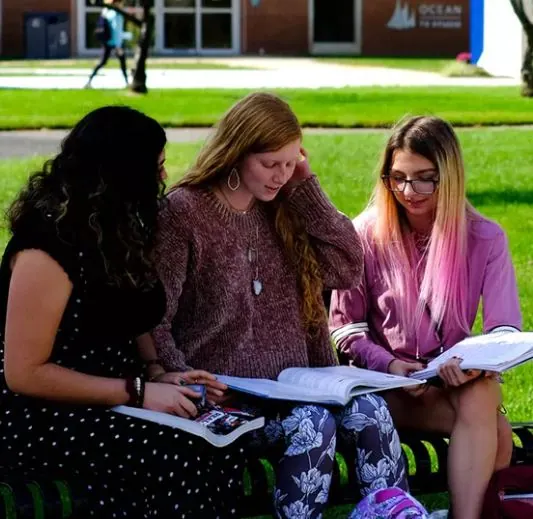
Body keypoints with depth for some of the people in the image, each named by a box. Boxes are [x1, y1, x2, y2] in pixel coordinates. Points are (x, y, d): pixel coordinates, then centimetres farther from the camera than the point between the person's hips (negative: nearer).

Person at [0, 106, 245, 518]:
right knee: (180, 459, -29)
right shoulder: (51, 244, -19)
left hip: (107, 404, 8)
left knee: (223, 451, -19)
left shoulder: (118, 232, 8)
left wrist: (157, 374, 1)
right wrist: (137, 392, -21)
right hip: (38, 418, -8)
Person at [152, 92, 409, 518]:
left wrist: (306, 188, 1)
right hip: (228, 397, -5)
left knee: (371, 410, -23)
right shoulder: (184, 212, -6)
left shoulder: (284, 209, 12)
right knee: (314, 424, -31)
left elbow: (346, 269, 2)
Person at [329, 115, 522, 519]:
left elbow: (505, 330, -6)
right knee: (493, 432, -30)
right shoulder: (367, 234, -1)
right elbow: (345, 326, 3)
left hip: (455, 378, 1)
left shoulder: (484, 239, 0)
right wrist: (388, 364, -16)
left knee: (479, 400, -36)